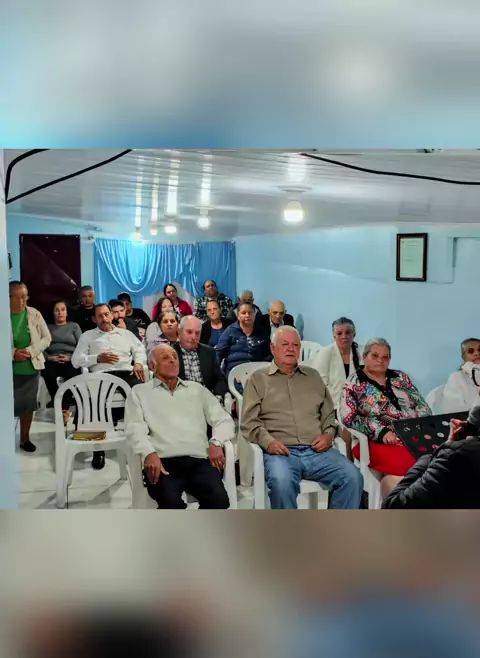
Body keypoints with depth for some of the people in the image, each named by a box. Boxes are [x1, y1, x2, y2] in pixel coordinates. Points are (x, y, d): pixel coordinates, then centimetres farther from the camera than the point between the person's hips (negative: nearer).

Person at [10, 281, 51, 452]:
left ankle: (25, 438, 28)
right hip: (9, 369, -3)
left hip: (31, 367, 3)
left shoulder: (34, 314, -1)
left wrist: (31, 351, -14)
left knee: (28, 405, 13)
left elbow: (46, 338, 2)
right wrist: (13, 353, -19)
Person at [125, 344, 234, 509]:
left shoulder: (197, 389, 25)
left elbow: (223, 419, 19)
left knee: (218, 499, -27)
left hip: (198, 460, 2)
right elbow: (135, 428, 2)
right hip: (163, 462, -2)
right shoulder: (140, 392, 17)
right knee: (172, 503, -33)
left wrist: (216, 442, -3)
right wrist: (149, 453, -18)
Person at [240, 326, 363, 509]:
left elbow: (329, 413, 24)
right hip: (281, 451, -3)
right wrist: (268, 441, -14)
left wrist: (328, 434, 3)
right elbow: (249, 422, 3)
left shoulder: (313, 376, 23)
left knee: (353, 477, -21)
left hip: (317, 450, 4)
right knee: (282, 482, -36)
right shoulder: (258, 378, 11)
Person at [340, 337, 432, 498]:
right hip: (378, 441, -5)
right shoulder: (354, 383, 7)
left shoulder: (401, 377, 20)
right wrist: (380, 431, -15)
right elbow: (349, 418, -3)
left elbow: (422, 406, 18)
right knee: (410, 466, -35)